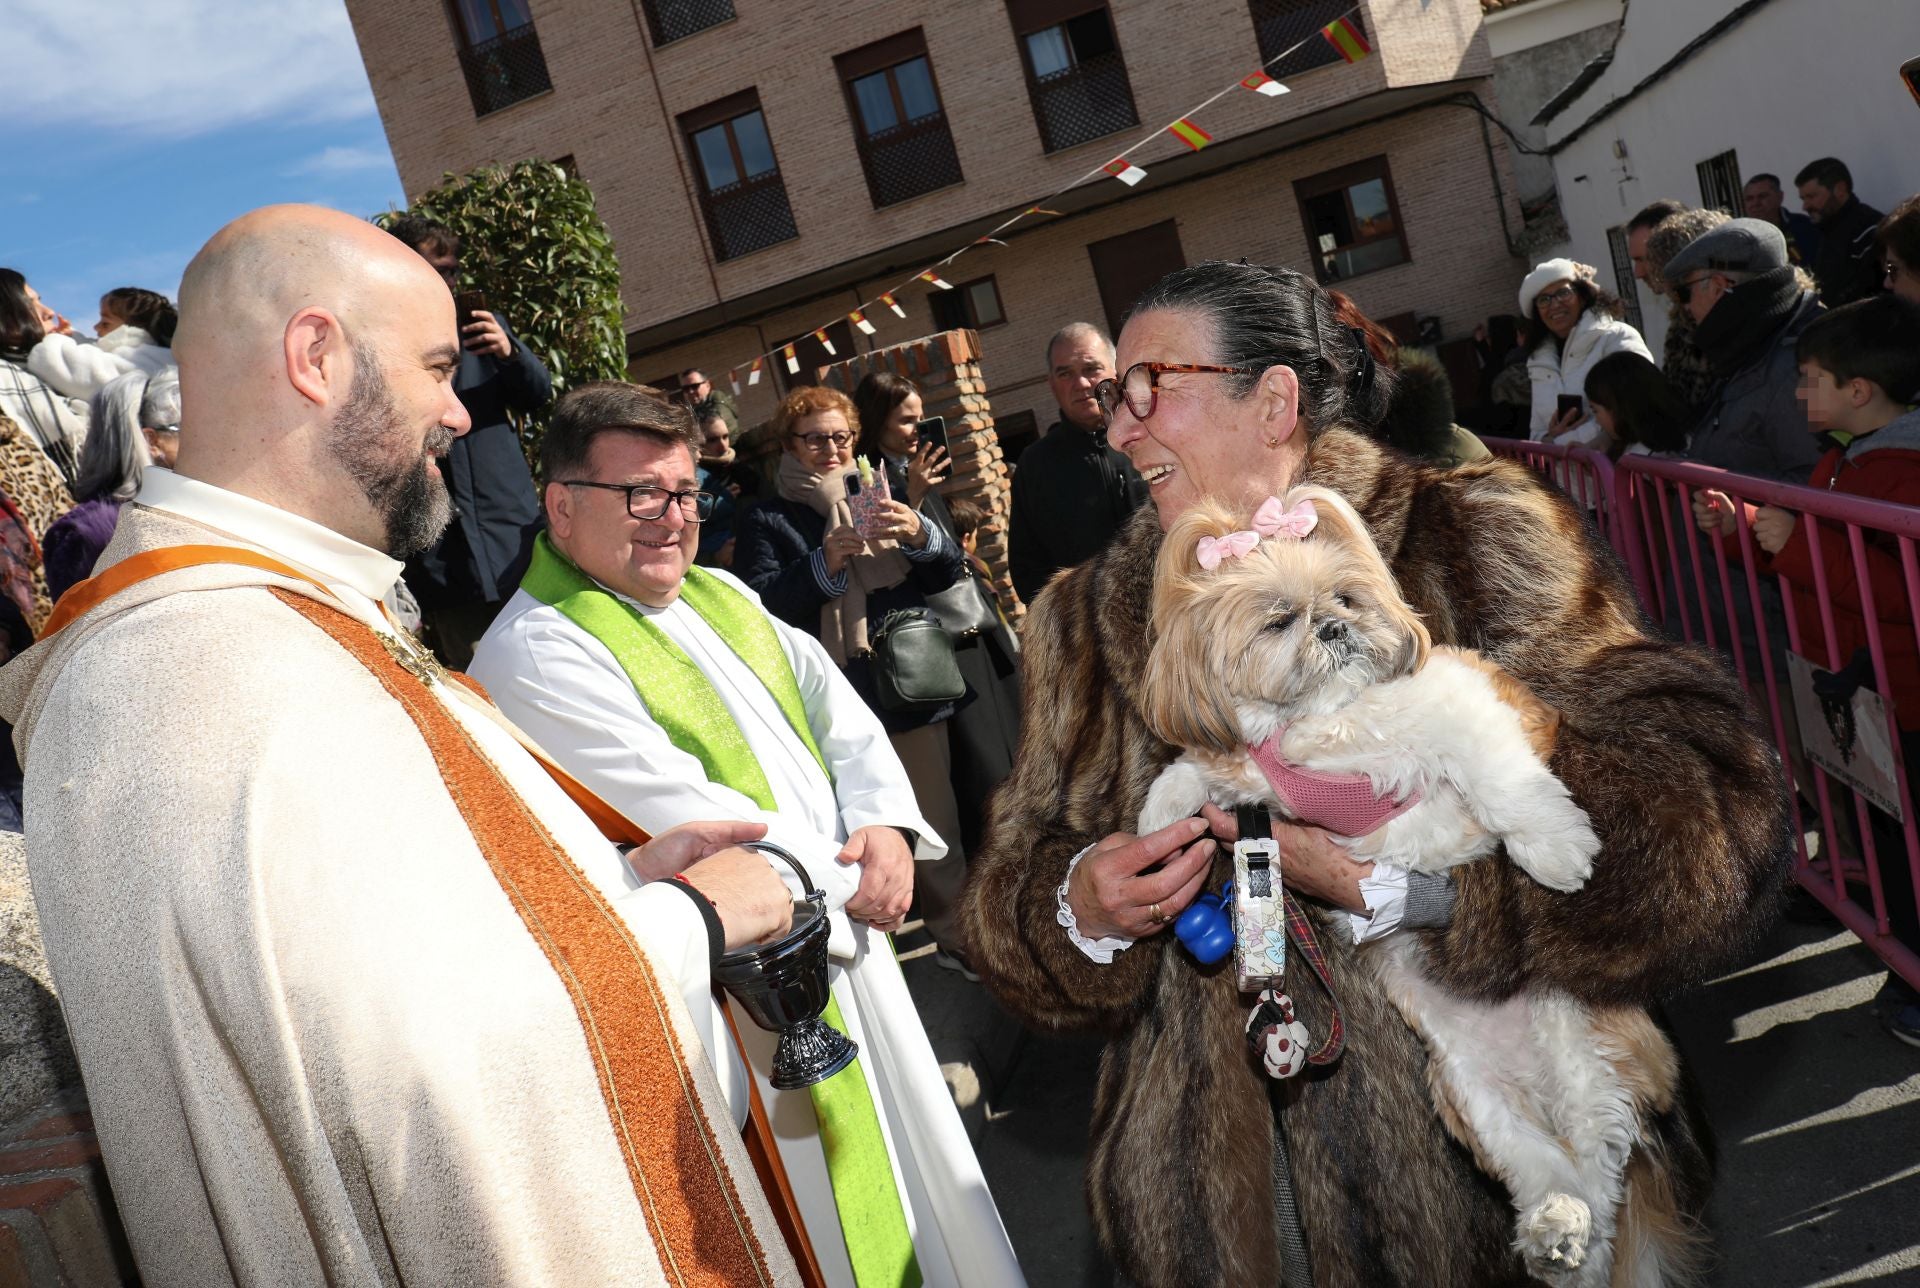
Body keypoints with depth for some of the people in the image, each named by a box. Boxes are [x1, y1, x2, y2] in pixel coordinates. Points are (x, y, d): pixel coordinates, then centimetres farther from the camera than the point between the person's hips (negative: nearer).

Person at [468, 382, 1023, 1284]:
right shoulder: (533, 654, -17)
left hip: (849, 937, 8)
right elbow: (684, 817, -24)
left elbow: (834, 704, 8)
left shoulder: (718, 596, 10)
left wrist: (884, 825, -10)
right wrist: (846, 880, -15)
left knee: (919, 1160, 22)